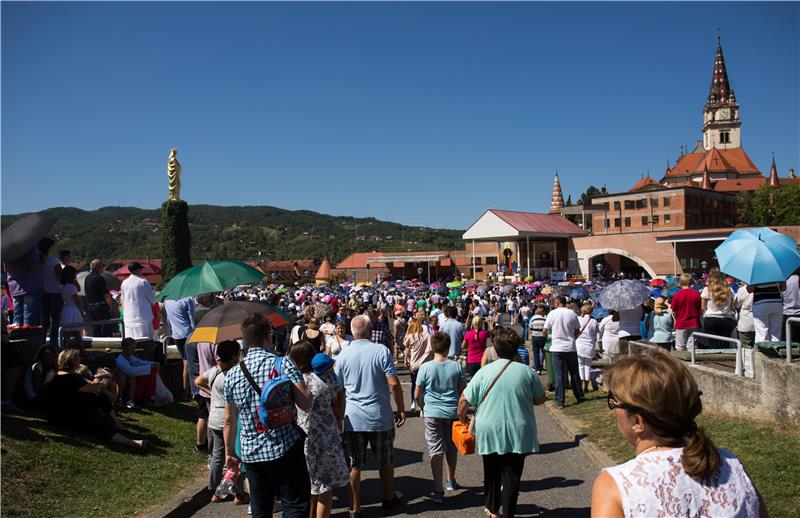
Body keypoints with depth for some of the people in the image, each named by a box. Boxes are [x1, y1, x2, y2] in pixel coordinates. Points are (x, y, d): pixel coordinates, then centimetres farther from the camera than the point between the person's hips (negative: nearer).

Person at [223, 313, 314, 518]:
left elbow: (229, 420, 8)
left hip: (251, 453, 5)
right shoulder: (283, 364, -11)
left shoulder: (232, 374, 2)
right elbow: (306, 404, -17)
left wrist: (229, 453, 20)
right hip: (285, 449, -4)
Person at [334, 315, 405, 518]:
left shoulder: (344, 355, -3)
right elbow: (393, 384, -13)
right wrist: (401, 409, -1)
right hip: (380, 417, -1)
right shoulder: (381, 351, -9)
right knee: (385, 462, 18)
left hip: (352, 418, 1)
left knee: (354, 465, 9)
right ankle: (389, 497, 35)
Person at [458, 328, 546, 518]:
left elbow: (464, 400, -2)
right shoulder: (526, 371, -4)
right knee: (512, 476, 9)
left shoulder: (484, 372, -4)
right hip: (518, 433, -1)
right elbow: (540, 399, 8)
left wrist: (462, 417, 16)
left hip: (490, 433, 1)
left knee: (492, 472, 19)